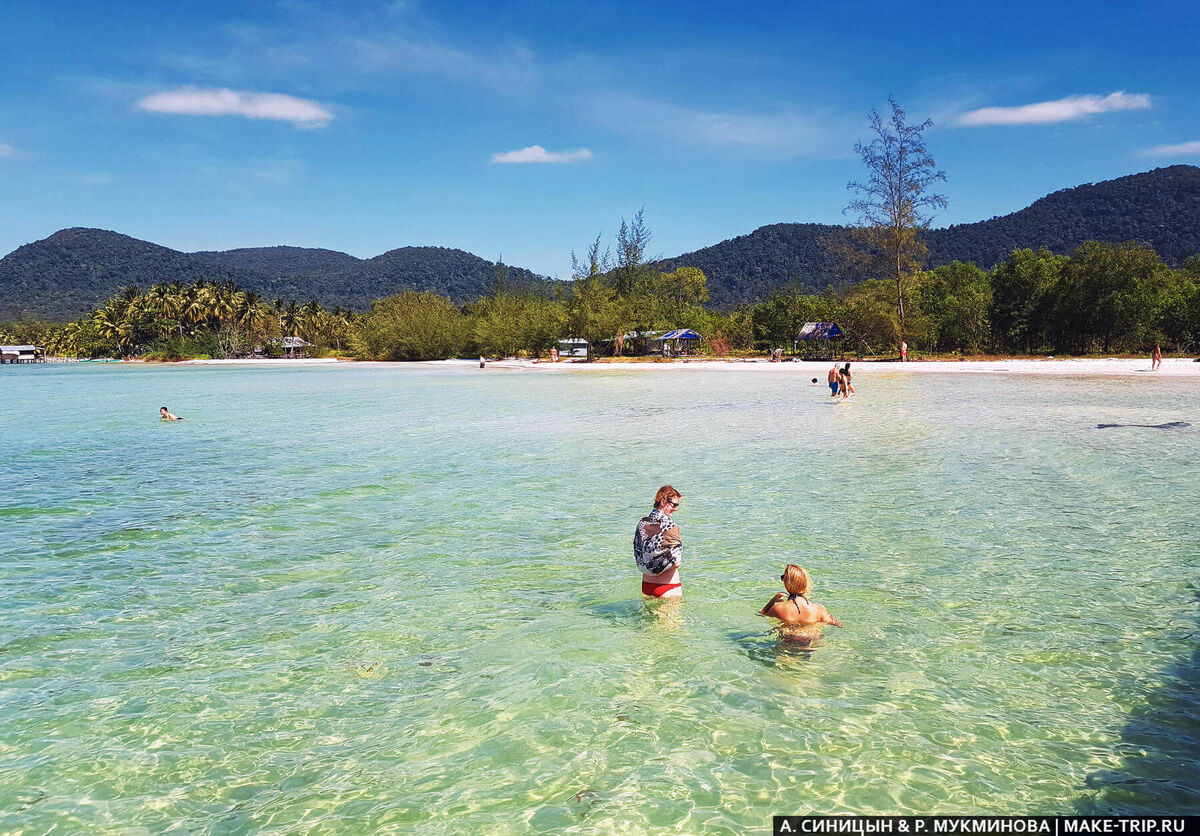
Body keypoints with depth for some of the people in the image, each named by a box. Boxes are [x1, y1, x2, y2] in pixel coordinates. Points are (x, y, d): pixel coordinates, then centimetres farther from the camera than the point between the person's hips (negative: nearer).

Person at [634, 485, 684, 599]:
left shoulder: (642, 522, 2)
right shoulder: (670, 525, -18)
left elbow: (637, 555, 9)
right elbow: (677, 562, -19)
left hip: (646, 585, 6)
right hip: (668, 586, -6)